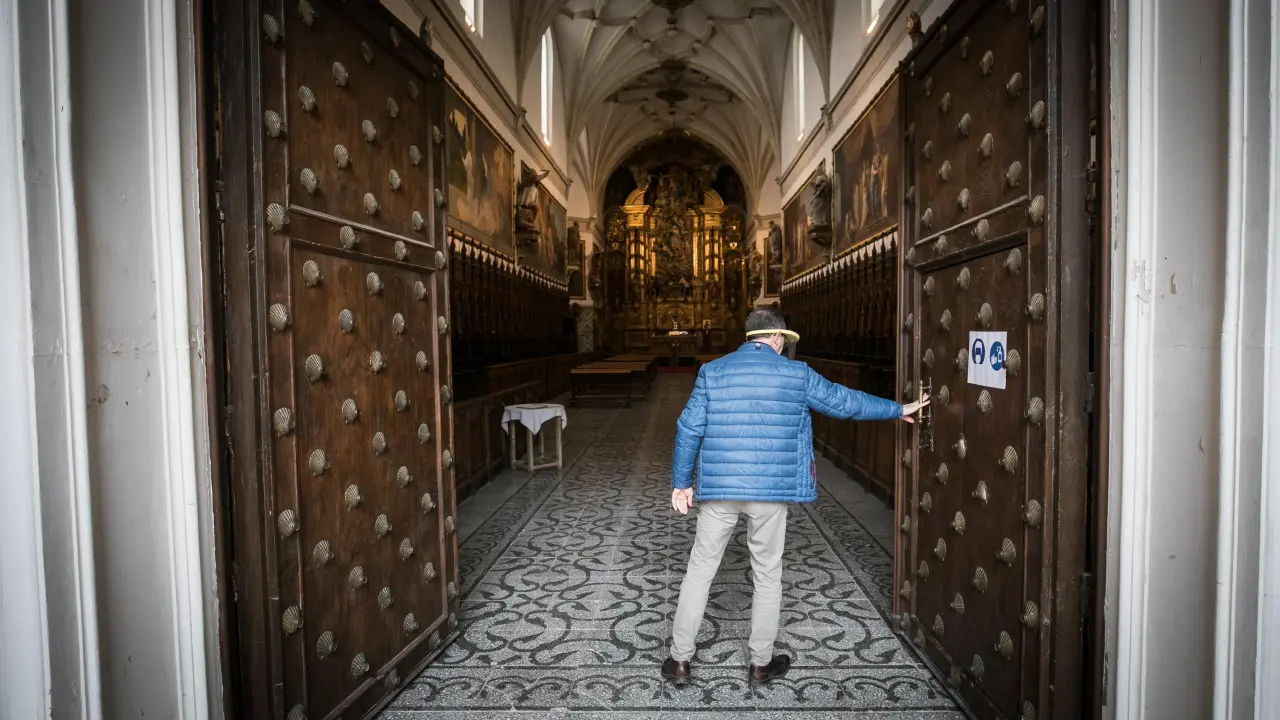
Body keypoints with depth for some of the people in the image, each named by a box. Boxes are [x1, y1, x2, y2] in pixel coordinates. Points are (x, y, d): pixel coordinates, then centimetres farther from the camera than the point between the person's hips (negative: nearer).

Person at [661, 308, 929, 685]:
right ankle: (761, 662, 29)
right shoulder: (796, 374, 0)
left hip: (718, 488, 1)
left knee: (700, 570, 12)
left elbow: (689, 429, -1)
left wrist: (681, 482, 7)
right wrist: (898, 410, 24)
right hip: (771, 490, -1)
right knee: (768, 575, 15)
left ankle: (680, 659, 20)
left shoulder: (712, 371, 1)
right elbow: (844, 401, 9)